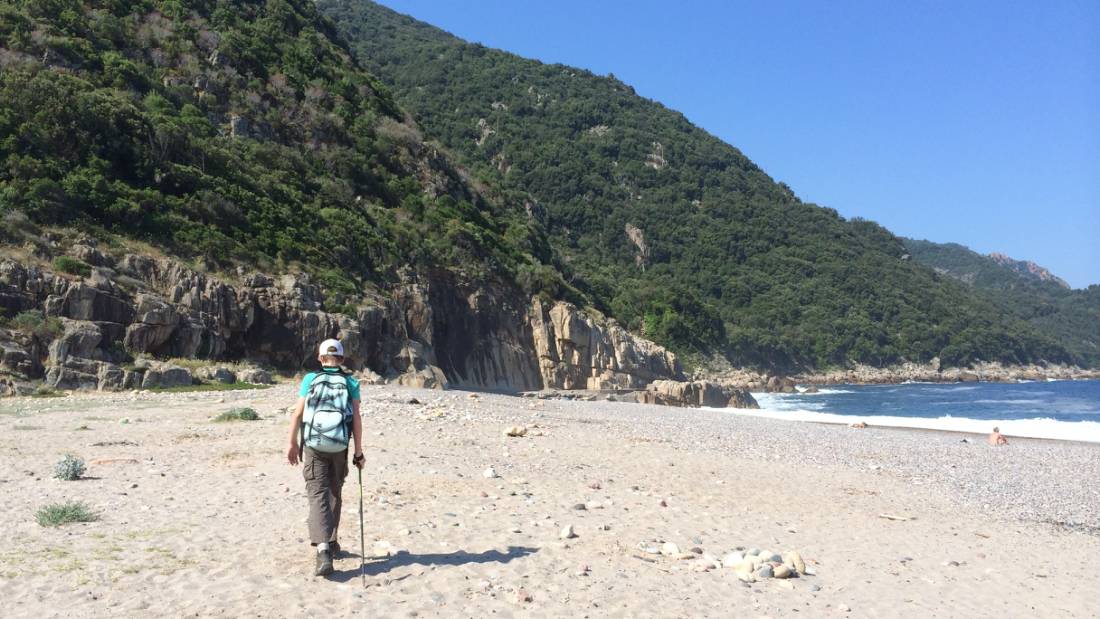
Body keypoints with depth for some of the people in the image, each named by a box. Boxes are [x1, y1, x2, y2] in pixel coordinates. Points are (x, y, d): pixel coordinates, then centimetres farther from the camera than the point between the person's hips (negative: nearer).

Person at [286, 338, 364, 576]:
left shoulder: (310, 379, 1)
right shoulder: (350, 383, 2)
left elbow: (297, 413, -2)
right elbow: (356, 419, -3)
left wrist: (292, 443, 9)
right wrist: (358, 452, 2)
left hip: (313, 445, -1)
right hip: (339, 447, 2)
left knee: (318, 495, -4)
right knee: (334, 494, 20)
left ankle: (323, 550, -20)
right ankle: (331, 542, 33)